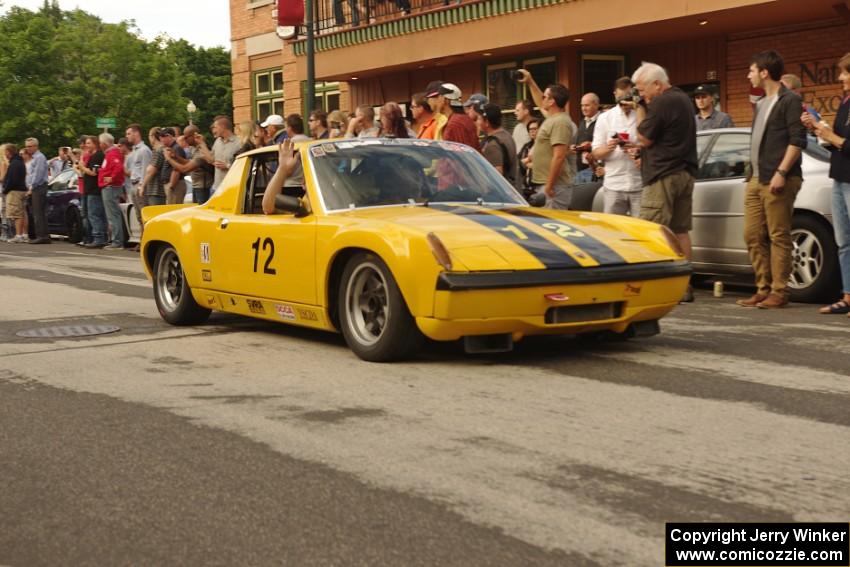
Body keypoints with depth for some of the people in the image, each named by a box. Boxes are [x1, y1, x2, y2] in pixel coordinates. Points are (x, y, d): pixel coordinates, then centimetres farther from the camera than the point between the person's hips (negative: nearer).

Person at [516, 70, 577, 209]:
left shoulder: (560, 122, -17)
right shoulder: (553, 118, 14)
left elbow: (559, 157, -23)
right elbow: (540, 104, 37)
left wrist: (549, 186, -23)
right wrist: (530, 82, 36)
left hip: (554, 186, -10)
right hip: (545, 184, 10)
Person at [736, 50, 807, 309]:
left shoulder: (789, 101, -5)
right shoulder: (761, 104, 22)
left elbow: (798, 141, -13)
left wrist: (781, 173, -20)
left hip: (777, 180, -9)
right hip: (756, 180, 9)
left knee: (779, 236, -6)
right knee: (753, 236, 7)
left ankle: (778, 292, -3)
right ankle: (763, 289, 13)